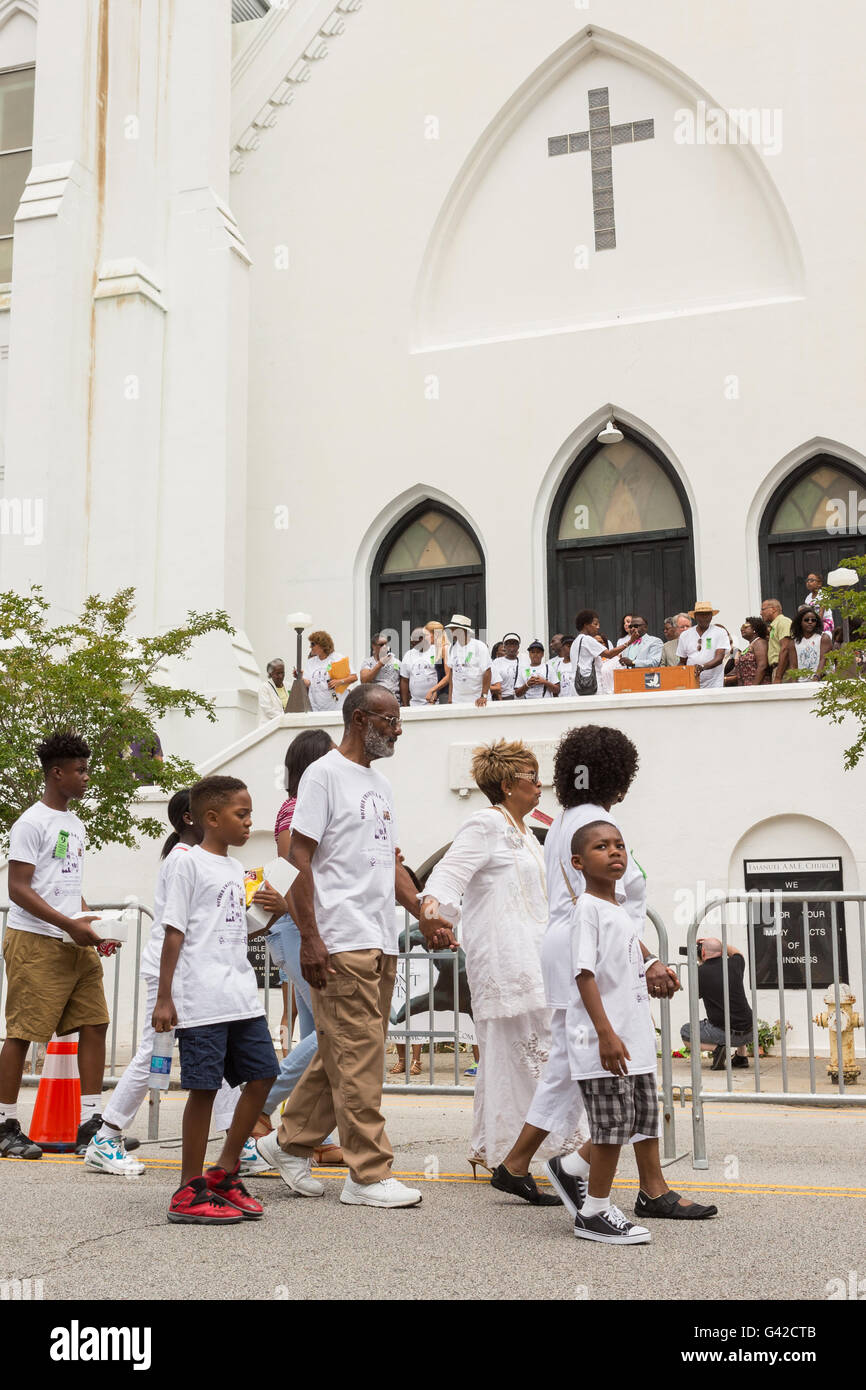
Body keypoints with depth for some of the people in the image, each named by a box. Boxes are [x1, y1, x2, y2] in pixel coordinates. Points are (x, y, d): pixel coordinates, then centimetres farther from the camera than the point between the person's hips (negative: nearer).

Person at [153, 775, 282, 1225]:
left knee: (262, 1075, 7)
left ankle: (223, 1175, 20)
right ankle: (189, 1193, 8)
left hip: (241, 997, 8)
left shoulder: (235, 868, 18)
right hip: (201, 999, -8)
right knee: (203, 1087, -4)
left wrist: (274, 913, 8)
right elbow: (174, 932, -8)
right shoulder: (190, 863, -5)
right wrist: (164, 998, -11)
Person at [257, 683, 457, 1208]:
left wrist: (426, 918, 10)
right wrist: (309, 938, -17)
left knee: (342, 1055, 14)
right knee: (358, 1057, -5)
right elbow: (299, 858, -11)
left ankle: (290, 1144, 27)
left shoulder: (381, 784, 19)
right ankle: (369, 1175, 3)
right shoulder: (325, 774, -6)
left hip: (383, 944, 9)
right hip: (342, 943, -9)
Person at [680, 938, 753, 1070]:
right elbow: (738, 953, 28)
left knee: (685, 1031, 18)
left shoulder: (700, 972, -9)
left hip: (723, 1033, -5)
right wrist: (717, 943, 24)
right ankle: (742, 1055, 25)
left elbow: (695, 995, 13)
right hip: (748, 1033, 5)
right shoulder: (734, 965, 1)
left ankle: (715, 1048, -5)